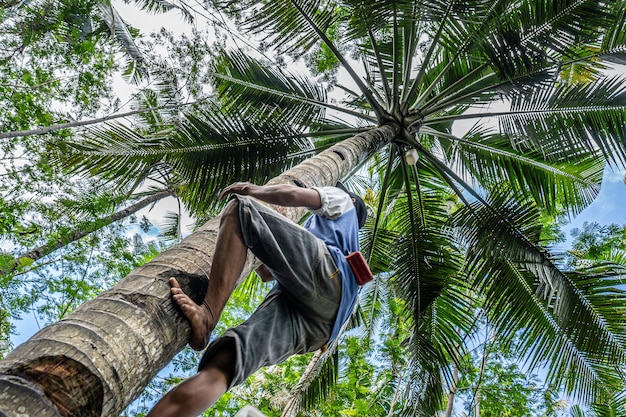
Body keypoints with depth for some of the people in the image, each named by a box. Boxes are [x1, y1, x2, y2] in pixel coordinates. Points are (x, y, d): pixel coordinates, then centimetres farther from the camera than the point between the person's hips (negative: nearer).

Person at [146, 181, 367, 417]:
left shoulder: (341, 200, 33)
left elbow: (293, 195, 7)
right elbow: (267, 273, 44)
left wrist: (253, 190, 22)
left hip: (323, 274, -6)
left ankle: (206, 315, -24)